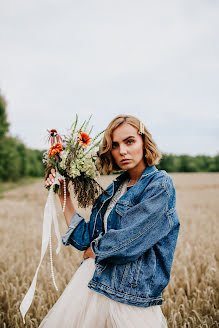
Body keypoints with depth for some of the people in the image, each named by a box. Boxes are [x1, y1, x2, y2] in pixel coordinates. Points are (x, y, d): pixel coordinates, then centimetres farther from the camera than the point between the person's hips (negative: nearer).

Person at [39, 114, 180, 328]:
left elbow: (126, 241, -20)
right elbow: (84, 238, 5)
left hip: (131, 295, -6)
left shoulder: (160, 184, -12)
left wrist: (93, 251, -2)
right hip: (91, 282, 6)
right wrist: (63, 195, 3)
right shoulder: (115, 188, 10)